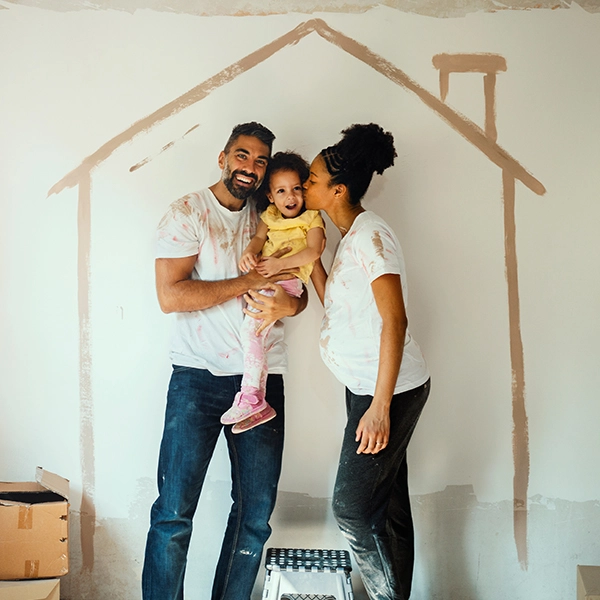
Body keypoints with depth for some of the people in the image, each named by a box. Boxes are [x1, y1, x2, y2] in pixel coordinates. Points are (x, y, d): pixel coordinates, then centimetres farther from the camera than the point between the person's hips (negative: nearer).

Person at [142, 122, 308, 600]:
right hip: (199, 376, -4)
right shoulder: (188, 213, -1)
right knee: (174, 510, -4)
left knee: (257, 511, 8)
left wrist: (289, 304, -10)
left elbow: (298, 291, 14)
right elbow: (170, 296, -13)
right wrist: (247, 282, -11)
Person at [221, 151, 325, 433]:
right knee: (259, 337, 3)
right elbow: (259, 237, 6)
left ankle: (251, 398, -16)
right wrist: (249, 253, -17)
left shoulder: (312, 218, 3)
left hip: (288, 279, -6)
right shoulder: (270, 215, 20)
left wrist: (280, 263, -21)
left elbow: (314, 251, -10)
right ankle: (258, 404, 10)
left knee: (251, 328, -21)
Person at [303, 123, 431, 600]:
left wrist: (380, 405, -25)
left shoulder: (369, 234, -18)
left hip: (391, 391, -10)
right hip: (369, 387, 10)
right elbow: (335, 304, 13)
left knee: (353, 507, -2)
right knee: (388, 506, 16)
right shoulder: (351, 236, 13)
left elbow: (394, 319, -24)